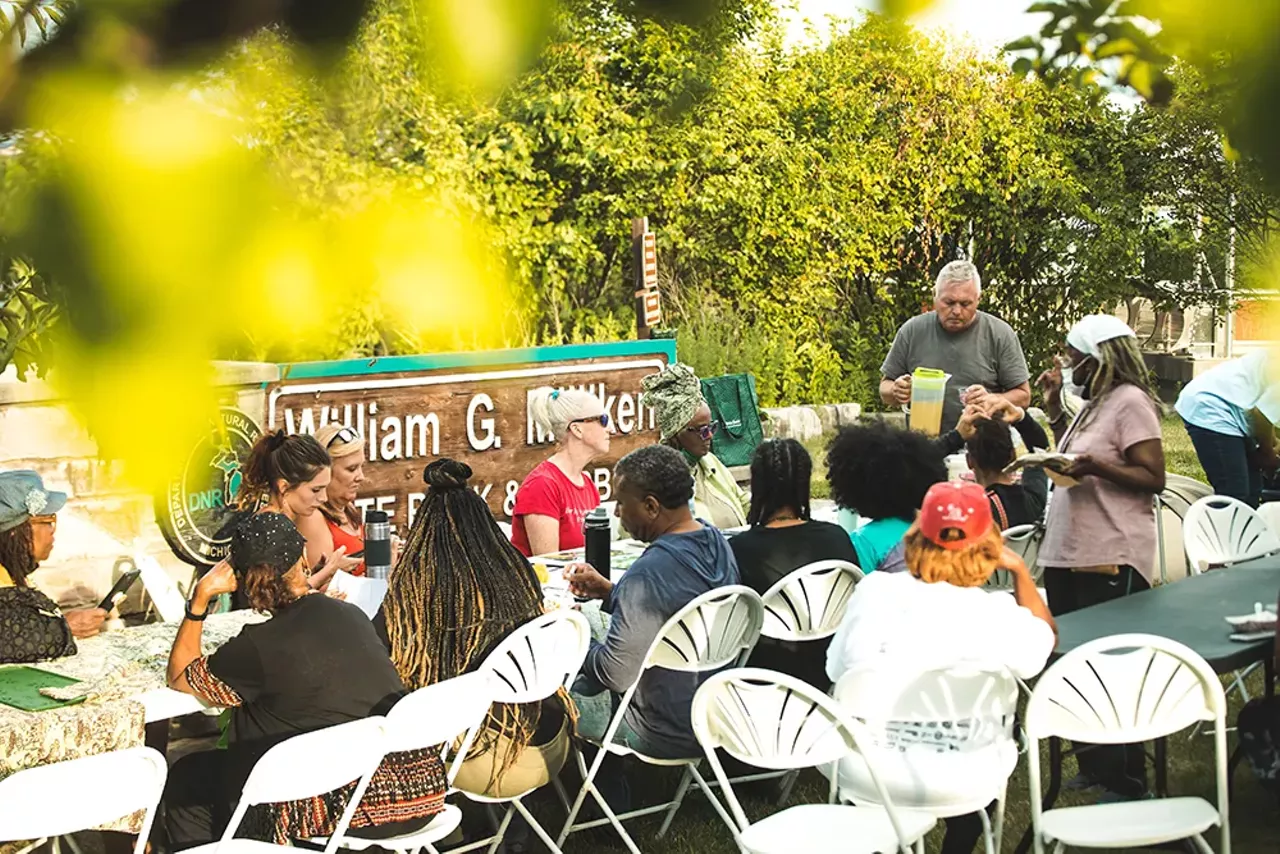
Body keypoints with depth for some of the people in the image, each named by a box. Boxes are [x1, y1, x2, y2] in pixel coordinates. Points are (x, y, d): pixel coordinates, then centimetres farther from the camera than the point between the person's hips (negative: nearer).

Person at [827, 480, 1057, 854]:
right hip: (955, 780, -2)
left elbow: (836, 670, 1)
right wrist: (1020, 570, 14)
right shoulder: (997, 614, -13)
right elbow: (1046, 639, 9)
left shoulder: (871, 589, -9)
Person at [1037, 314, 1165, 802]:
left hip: (1110, 561, -9)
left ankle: (1127, 783, 7)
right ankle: (1095, 766, 27)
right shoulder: (1095, 403, 16)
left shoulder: (1130, 402, -12)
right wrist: (1054, 408, 15)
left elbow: (1154, 479, -16)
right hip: (1069, 555, 9)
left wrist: (1095, 466, -27)